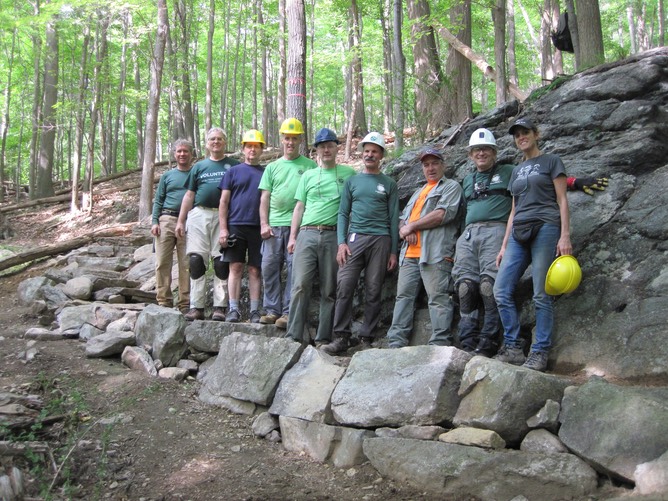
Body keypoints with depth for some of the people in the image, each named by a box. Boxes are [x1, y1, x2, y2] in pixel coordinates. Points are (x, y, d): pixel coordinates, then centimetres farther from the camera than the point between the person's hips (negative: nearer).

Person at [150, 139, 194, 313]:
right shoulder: (167, 176, 17)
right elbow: (158, 201, 14)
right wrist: (155, 222, 1)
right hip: (167, 220, 2)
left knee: (186, 265, -2)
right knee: (162, 263, -4)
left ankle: (185, 303, 2)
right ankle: (164, 301, 1)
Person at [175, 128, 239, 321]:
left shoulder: (234, 165, 11)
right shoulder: (199, 167, 18)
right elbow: (189, 195, 18)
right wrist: (180, 221, 11)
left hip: (223, 217, -2)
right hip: (199, 214, 2)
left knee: (221, 262, -3)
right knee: (196, 260, -3)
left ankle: (220, 307, 0)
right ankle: (196, 307, 1)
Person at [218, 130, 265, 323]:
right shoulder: (233, 171, 9)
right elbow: (224, 202, 5)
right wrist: (223, 229, -3)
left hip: (258, 228, 1)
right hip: (236, 226, -1)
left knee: (255, 270, 3)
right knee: (235, 267, -2)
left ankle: (255, 310, 7)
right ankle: (233, 309, 1)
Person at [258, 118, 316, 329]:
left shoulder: (310, 166, 8)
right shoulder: (273, 167, 16)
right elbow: (265, 198, 13)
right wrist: (264, 224, 2)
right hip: (274, 225, 3)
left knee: (294, 269, -4)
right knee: (270, 267, 2)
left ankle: (288, 312, 0)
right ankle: (272, 310, 11)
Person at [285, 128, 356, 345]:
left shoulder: (349, 174, 11)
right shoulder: (308, 176, 16)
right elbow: (299, 207, 16)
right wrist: (292, 236, 7)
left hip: (333, 236, -1)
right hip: (307, 234, 1)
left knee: (330, 290, 1)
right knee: (300, 285, -9)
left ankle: (323, 338, 6)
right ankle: (294, 335, -8)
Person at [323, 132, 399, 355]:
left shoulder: (389, 184, 11)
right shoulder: (351, 181, 15)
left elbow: (393, 218, 8)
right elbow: (343, 214, 11)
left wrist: (393, 251, 2)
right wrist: (341, 242, -3)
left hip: (380, 239, -1)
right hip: (354, 238, 1)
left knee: (373, 291, -1)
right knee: (344, 286, -12)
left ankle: (367, 338, 5)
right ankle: (341, 337, -10)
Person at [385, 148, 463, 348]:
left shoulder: (451, 186, 8)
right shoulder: (418, 192, 31)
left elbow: (443, 214, -9)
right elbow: (403, 218, 26)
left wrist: (411, 226, -5)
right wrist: (404, 229, 0)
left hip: (435, 253, -7)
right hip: (410, 253, 8)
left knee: (438, 298, -11)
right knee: (403, 296, 3)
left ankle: (440, 345, -13)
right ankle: (396, 343, 3)